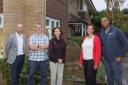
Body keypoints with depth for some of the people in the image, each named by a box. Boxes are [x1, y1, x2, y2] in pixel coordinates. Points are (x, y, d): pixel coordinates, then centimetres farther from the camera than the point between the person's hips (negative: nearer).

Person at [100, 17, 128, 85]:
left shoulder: (117, 31, -8)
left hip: (116, 59, -4)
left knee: (118, 79, 1)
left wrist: (121, 56, -9)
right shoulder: (101, 33, 6)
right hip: (106, 60, 4)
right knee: (109, 79, 13)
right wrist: (102, 55, 8)